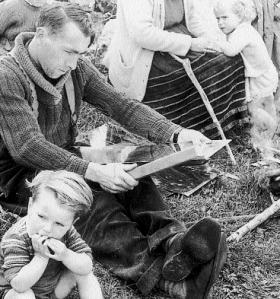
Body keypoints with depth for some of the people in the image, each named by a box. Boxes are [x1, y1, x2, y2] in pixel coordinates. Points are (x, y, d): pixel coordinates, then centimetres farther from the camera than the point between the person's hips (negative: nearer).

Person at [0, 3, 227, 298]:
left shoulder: (77, 68, 2)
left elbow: (121, 106, -2)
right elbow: (27, 146, -27)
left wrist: (175, 133, -19)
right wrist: (92, 171, -37)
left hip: (68, 161, 7)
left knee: (134, 180, -19)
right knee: (93, 202, -33)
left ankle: (172, 242, -45)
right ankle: (162, 274, -52)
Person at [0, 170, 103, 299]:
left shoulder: (67, 232, -17)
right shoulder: (16, 238, -32)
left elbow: (87, 267, -18)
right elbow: (20, 284, -37)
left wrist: (65, 255, -36)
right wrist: (41, 256, -42)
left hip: (54, 287, 5)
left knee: (84, 274, -9)